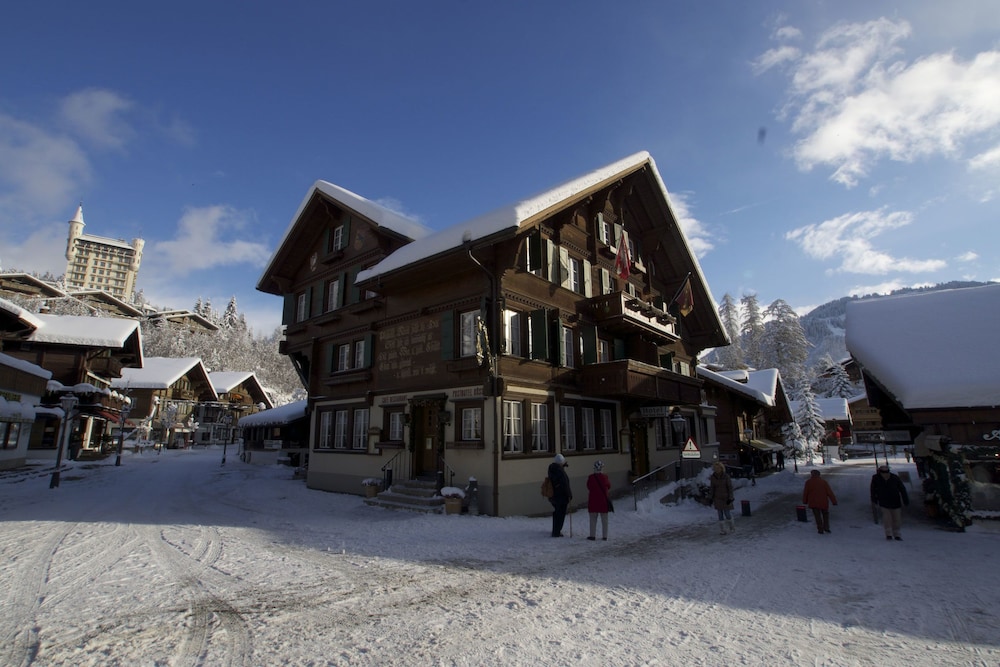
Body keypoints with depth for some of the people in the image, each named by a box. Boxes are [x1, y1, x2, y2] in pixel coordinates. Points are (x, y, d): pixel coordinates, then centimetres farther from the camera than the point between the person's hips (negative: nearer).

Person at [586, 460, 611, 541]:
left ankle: (592, 535, 11)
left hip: (593, 501, -1)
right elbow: (609, 490, 5)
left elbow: (588, 491, -4)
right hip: (603, 501, 1)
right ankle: (604, 536, 15)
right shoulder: (605, 477, -6)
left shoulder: (590, 478, -10)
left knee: (593, 519, 9)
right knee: (604, 519, 12)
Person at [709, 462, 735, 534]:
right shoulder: (713, 477, -3)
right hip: (717, 498, 2)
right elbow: (711, 488, 4)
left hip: (726, 498, -2)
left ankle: (731, 527, 28)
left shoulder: (726, 476, -11)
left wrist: (730, 498, -11)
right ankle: (722, 530, 14)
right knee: (720, 515, 4)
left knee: (727, 514, 0)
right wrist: (711, 498, 4)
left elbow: (730, 487, -8)